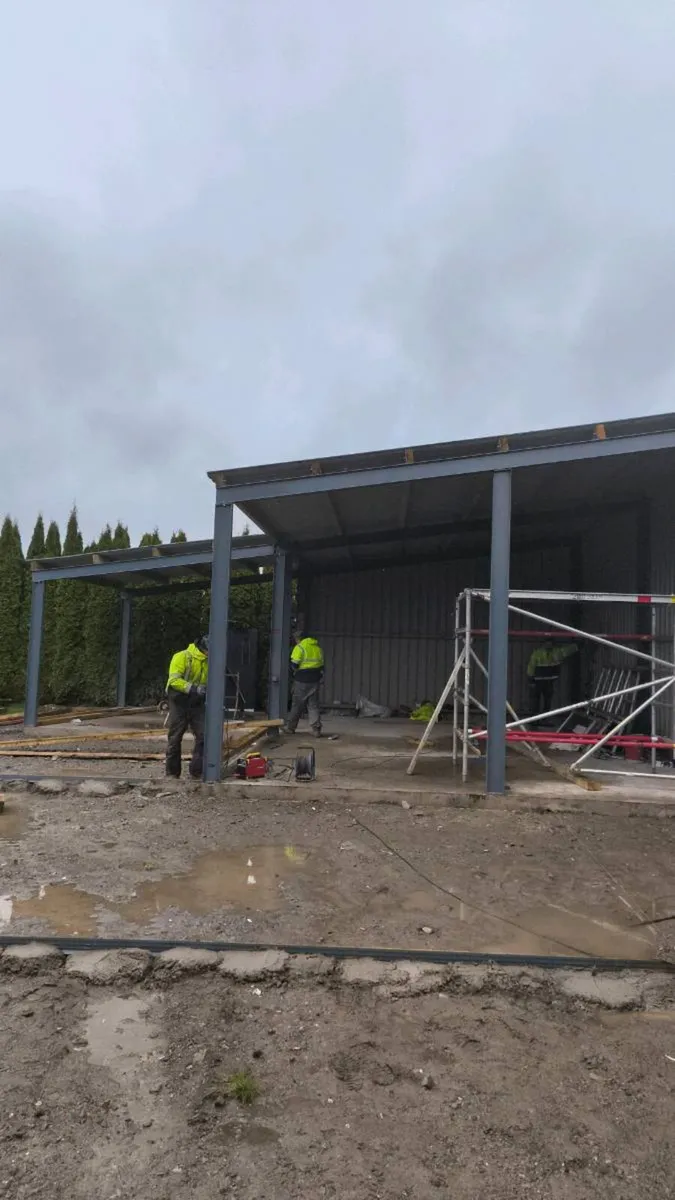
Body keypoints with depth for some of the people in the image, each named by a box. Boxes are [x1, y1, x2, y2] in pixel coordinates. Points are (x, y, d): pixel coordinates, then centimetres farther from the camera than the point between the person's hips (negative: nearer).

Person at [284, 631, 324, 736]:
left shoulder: (300, 647, -9)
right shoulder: (318, 647, 11)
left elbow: (294, 665, -13)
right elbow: (321, 666, 14)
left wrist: (295, 672, 8)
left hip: (302, 680, -5)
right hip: (314, 680, 5)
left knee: (297, 704, 6)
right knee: (313, 705, 8)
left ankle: (290, 727, 17)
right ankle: (316, 729, 2)